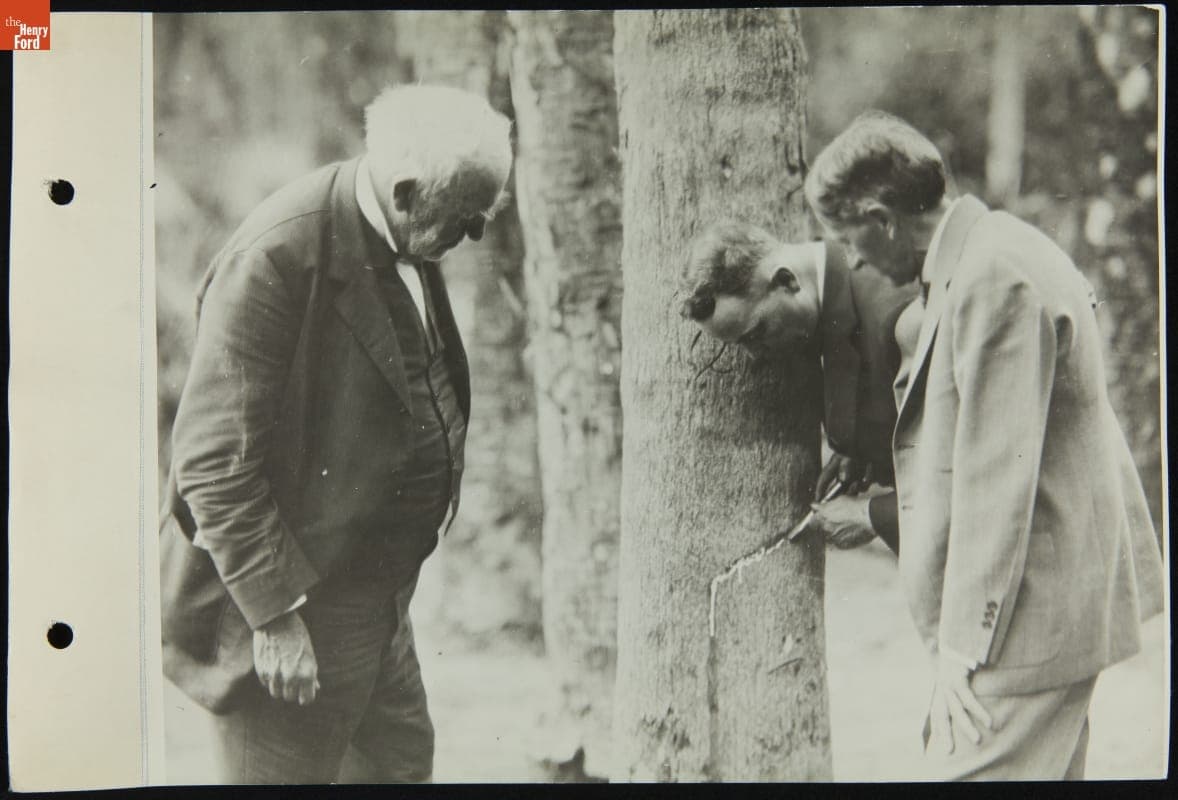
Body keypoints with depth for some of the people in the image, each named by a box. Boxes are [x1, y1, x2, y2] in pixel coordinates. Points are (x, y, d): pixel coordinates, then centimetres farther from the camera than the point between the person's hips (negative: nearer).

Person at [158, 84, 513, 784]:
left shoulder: (406, 245, 4)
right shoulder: (277, 259, -24)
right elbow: (213, 459, -24)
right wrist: (276, 614, -23)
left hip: (379, 605, 9)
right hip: (294, 616, -9)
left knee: (403, 765, 20)